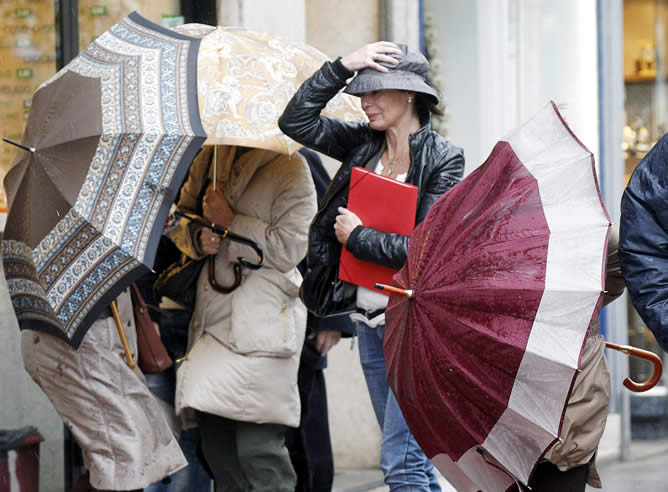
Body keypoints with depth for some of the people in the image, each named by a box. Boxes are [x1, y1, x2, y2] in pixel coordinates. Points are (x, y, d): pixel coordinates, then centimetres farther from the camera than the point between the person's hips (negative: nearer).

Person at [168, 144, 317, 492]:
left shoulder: (290, 168, -5)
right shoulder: (209, 158, 14)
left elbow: (289, 248, -12)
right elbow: (179, 214, 22)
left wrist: (230, 222, -11)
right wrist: (197, 237, 0)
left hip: (263, 323, -6)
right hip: (213, 318, 7)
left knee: (257, 447, -13)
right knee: (216, 444, 7)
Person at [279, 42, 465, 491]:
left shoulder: (442, 159, -10)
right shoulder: (364, 144, 8)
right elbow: (295, 120, 3)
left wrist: (357, 236, -8)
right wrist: (343, 66, -3)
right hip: (371, 321, 7)